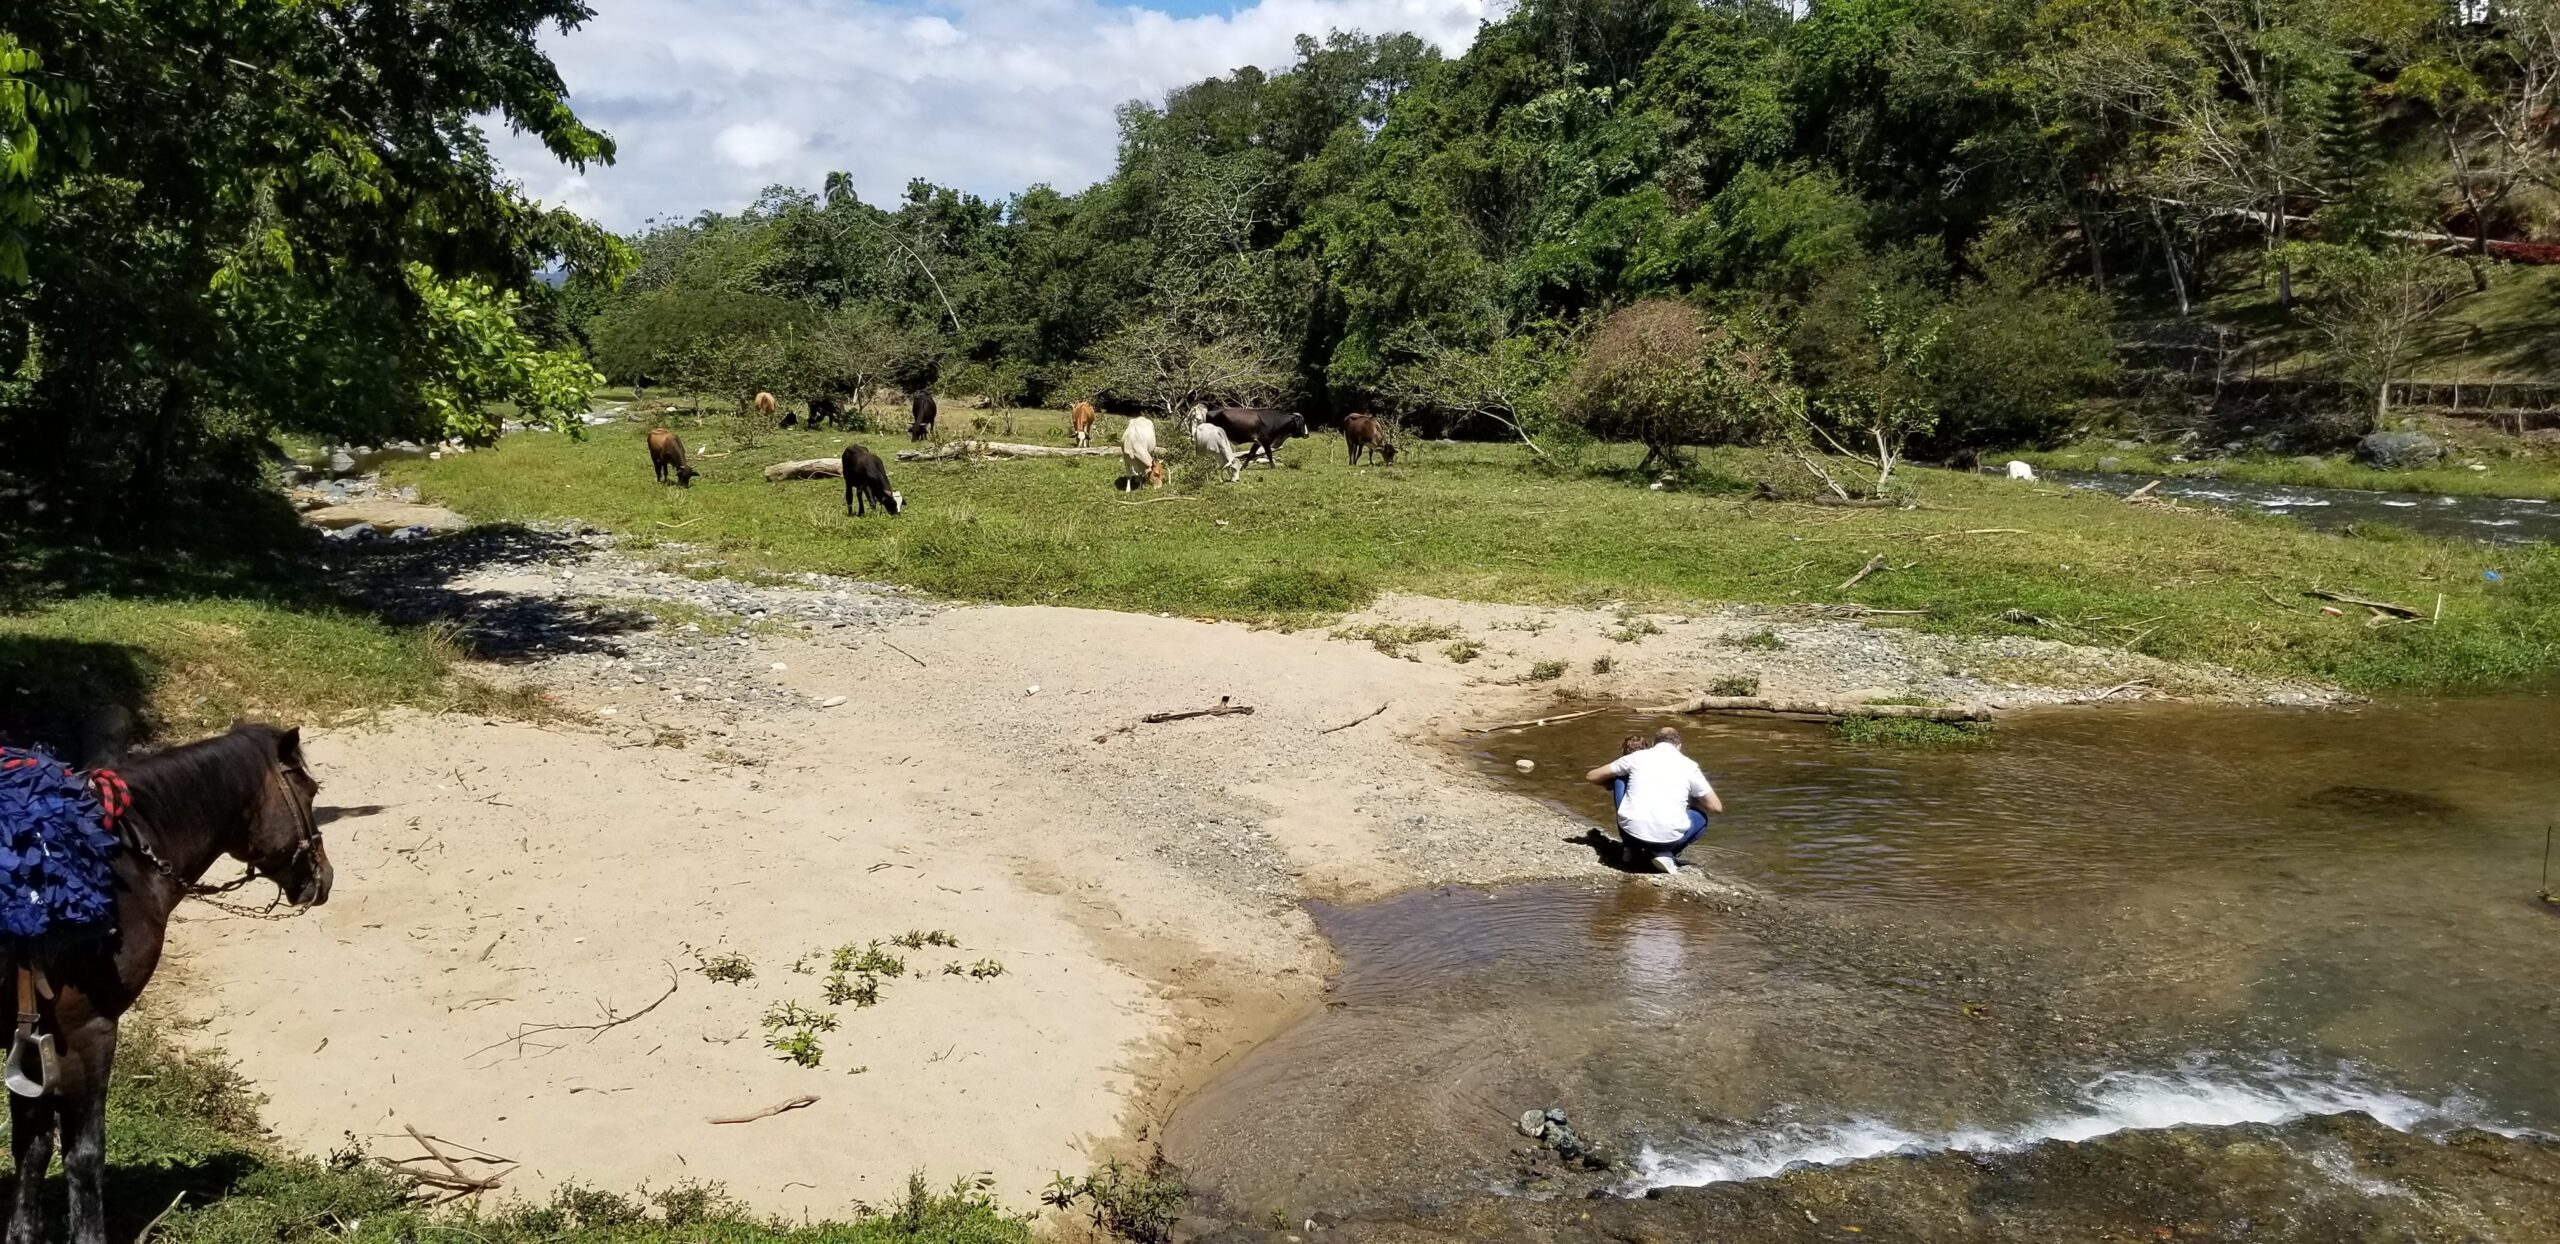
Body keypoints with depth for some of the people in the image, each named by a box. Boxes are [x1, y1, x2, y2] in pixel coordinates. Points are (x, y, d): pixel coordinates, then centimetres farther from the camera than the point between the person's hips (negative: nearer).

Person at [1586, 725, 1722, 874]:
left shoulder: (1637, 756, 12)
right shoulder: (1689, 765, 12)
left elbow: (1591, 777, 19)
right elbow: (1716, 808, 14)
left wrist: (1610, 785, 39)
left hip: (1632, 830, 0)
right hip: (1669, 836, 0)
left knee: (1619, 779, 26)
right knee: (1701, 817, 33)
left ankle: (1633, 847, 24)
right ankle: (1665, 853, 7)